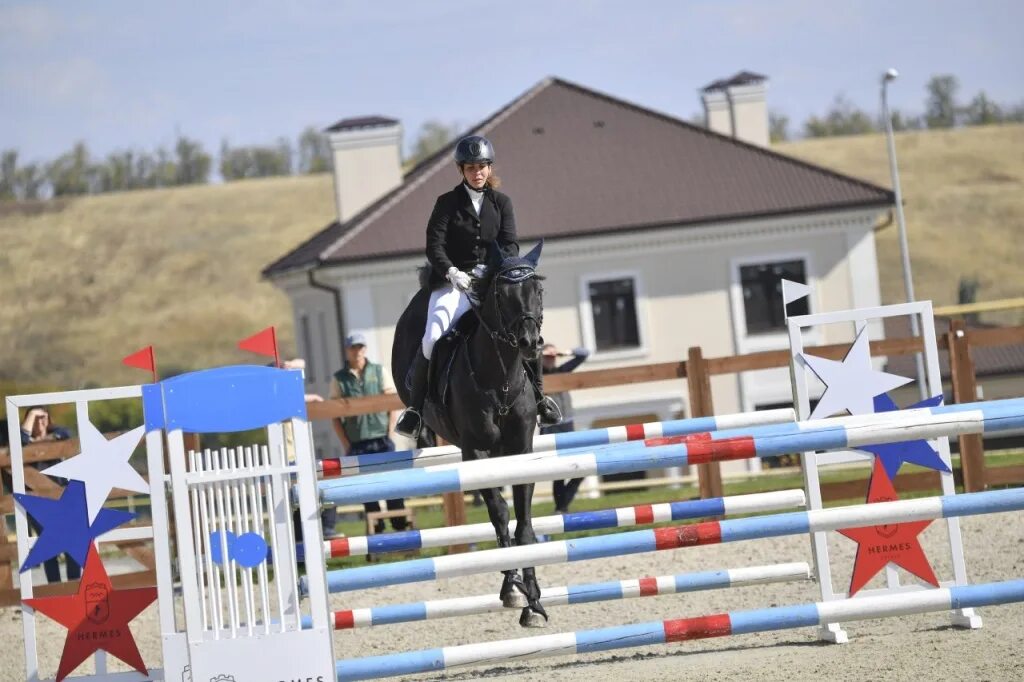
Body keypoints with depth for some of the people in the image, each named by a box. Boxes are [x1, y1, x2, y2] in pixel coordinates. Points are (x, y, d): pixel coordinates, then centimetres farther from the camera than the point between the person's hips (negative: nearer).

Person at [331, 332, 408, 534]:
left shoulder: (380, 372, 6)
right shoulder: (339, 379, 4)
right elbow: (335, 415, 3)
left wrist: (389, 435, -3)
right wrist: (346, 445, -3)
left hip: (382, 440, 0)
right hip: (357, 444, 0)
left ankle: (400, 526, 5)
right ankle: (376, 529, 7)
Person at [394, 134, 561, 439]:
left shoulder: (501, 203, 10)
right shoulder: (447, 203, 2)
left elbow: (510, 244, 0)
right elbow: (434, 245, -7)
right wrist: (451, 272, -25)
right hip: (452, 282, -2)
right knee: (432, 338, -24)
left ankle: (539, 398, 2)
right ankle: (415, 407, -13)